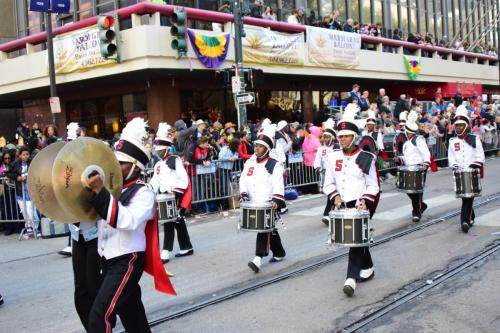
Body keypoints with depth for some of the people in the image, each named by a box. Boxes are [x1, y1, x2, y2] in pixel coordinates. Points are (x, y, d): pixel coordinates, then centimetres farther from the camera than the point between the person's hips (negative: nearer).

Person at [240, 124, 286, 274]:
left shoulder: (275, 165, -8)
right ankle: (279, 253, 34)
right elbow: (243, 180, 7)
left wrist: (276, 200, -29)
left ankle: (258, 259, -17)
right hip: (255, 204, 6)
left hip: (268, 204, -6)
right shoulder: (249, 163, 9)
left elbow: (278, 184, -17)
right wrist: (244, 194, -9)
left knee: (264, 228, -14)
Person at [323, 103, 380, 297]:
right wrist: (335, 196, -8)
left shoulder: (366, 159, -6)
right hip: (343, 206, 5)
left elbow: (373, 186, -3)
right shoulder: (333, 158, 4)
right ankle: (367, 268, 38)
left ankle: (351, 278, -12)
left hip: (361, 206, -4)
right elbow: (329, 183, 10)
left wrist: (364, 201, -18)